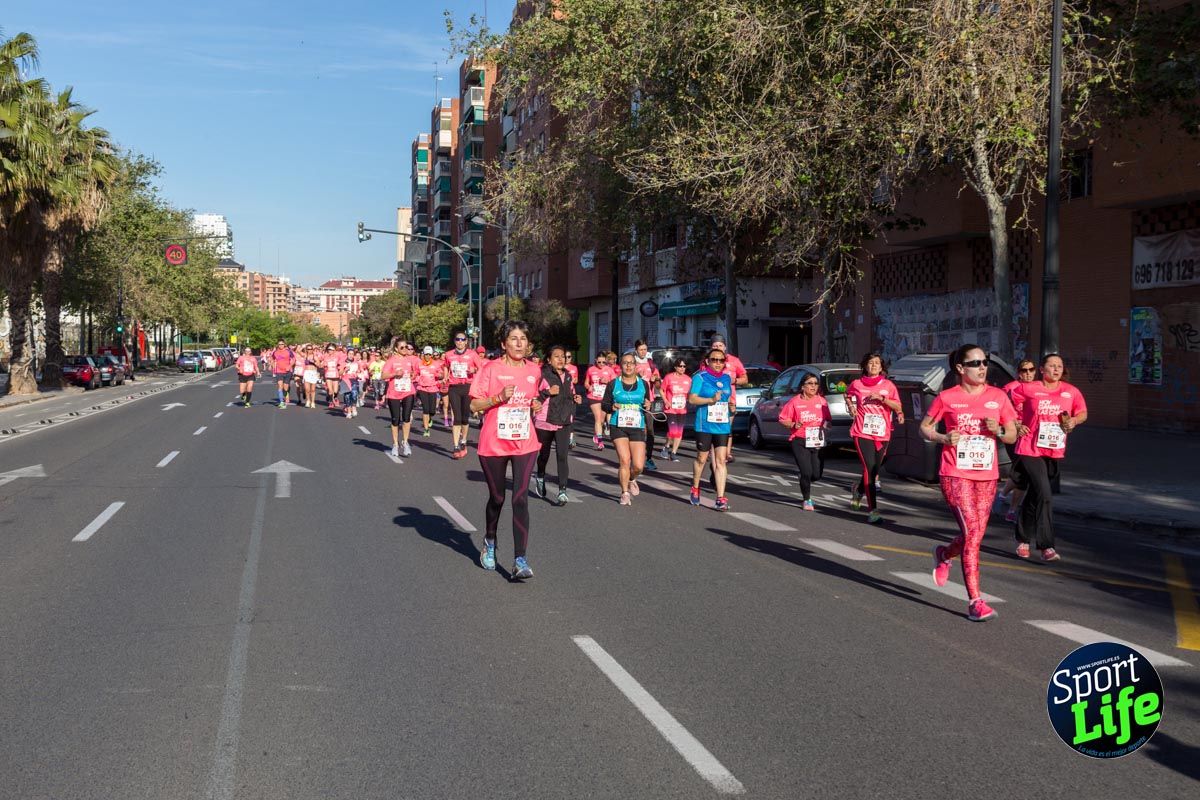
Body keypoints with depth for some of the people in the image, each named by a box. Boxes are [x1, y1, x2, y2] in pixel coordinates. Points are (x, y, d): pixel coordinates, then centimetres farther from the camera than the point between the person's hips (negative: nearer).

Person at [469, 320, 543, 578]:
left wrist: (536, 404, 2)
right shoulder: (490, 369, -7)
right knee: (497, 498, 12)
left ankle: (520, 561, -10)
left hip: (525, 443, 2)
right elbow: (474, 405, -7)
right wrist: (500, 397, -21)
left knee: (520, 499, -10)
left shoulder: (534, 371, 6)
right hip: (493, 444, -2)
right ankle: (490, 542, 40)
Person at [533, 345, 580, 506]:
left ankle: (562, 491, -11)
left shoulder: (568, 376, 10)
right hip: (545, 420, -3)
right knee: (544, 453, 15)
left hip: (564, 422, 3)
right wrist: (548, 392, -24)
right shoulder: (542, 375, -9)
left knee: (563, 455, -10)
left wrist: (575, 399, 6)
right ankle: (540, 478, 45)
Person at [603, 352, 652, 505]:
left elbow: (647, 404, 18)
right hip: (618, 426, -2)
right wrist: (612, 407, -13)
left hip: (637, 427, 2)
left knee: (638, 465, -5)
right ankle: (625, 493, 8)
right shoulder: (613, 384, 3)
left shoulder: (643, 384, 9)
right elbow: (603, 404, 7)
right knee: (624, 460, -11)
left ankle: (631, 480, 31)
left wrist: (648, 407, -5)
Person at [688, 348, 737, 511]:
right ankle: (695, 488, 33)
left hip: (723, 426, 4)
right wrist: (711, 400, -24)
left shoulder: (727, 378, 13)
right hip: (704, 425, -4)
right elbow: (691, 398, -13)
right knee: (701, 458, 9)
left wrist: (732, 405, 7)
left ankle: (721, 498, -8)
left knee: (721, 460, -4)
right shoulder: (700, 377, -4)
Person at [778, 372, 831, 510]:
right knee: (806, 472, -11)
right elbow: (782, 419, 0)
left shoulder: (822, 401, 5)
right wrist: (793, 424, -17)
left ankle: (805, 483, 40)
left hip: (817, 442, 4)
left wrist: (826, 424, -9)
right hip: (799, 442, -3)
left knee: (817, 474, 2)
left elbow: (828, 419, 14)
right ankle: (807, 500, 12)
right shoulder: (795, 402, -4)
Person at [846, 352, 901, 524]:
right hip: (862, 432, -3)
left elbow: (898, 407, 0)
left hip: (882, 434, 3)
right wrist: (851, 407, 7)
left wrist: (881, 398, -13)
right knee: (869, 469, -14)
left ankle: (858, 489, 44)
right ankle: (872, 511, -13)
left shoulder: (888, 385, 6)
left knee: (874, 471, 11)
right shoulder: (856, 384, 5)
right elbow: (847, 395, 26)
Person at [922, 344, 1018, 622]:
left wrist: (998, 430, -11)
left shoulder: (998, 397, 6)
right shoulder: (947, 398, -2)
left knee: (975, 535, 8)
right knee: (972, 532, -13)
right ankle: (975, 601, -8)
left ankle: (943, 554, 43)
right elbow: (924, 427, 7)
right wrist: (943, 438, -12)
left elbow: (1012, 435, 11)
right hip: (956, 474, -4)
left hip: (987, 476, 4)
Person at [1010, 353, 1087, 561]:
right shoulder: (1028, 389, -5)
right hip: (1030, 449, -4)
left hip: (1055, 452, 4)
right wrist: (1017, 425, -2)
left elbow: (1083, 413, 15)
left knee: (1034, 495, 17)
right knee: (1043, 494, -15)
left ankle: (1023, 538, 35)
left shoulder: (1071, 391, 4)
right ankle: (1046, 546, -12)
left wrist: (1074, 421, -5)